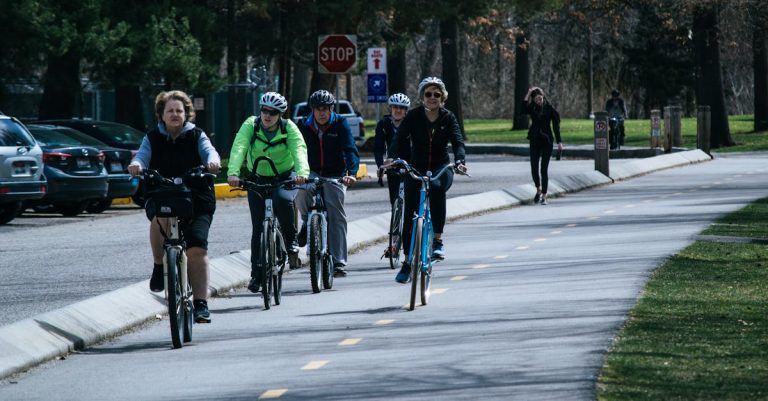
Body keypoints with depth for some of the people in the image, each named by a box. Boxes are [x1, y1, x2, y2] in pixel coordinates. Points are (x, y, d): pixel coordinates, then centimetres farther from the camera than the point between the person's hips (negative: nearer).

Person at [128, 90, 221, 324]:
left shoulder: (196, 136, 7)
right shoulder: (152, 138, 8)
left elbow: (208, 151, -12)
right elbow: (142, 156, -8)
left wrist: (213, 161, -37)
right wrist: (136, 165, -34)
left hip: (196, 201, 0)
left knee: (197, 247, -16)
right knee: (160, 217, -35)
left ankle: (201, 303, -11)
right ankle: (159, 267, -13)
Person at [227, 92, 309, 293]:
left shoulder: (289, 128, -15)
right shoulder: (251, 125, -15)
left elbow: (299, 149, -31)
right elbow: (238, 148, -29)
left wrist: (302, 172, -51)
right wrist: (233, 173, -47)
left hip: (285, 177, -1)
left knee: (283, 199, -34)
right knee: (258, 227, -4)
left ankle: (291, 241, -11)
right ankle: (256, 273, 4)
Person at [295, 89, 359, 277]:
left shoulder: (340, 124, -8)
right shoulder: (304, 126, -3)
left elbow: (351, 150, -17)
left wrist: (351, 173, -34)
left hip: (335, 176, -1)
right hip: (312, 173, 1)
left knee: (337, 217, -8)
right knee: (301, 190, -33)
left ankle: (338, 262, -5)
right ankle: (307, 223, -4)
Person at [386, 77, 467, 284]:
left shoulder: (448, 118, -5)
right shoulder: (414, 116, -6)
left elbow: (458, 142, -18)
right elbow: (400, 138, -18)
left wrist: (459, 161, -39)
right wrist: (392, 158, -37)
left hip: (441, 168, -1)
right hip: (416, 169, 1)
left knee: (436, 187, -36)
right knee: (410, 214, -5)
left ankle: (438, 240, -28)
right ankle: (407, 262, 9)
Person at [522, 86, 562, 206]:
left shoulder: (550, 108, -2)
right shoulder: (532, 108, 4)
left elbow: (556, 126, -1)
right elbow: (522, 109, -18)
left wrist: (559, 142, -5)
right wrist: (528, 95, -18)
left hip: (547, 141, -2)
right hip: (534, 141, 2)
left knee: (544, 169, -4)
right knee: (534, 168, -1)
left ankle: (544, 196, 2)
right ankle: (538, 189, 25)